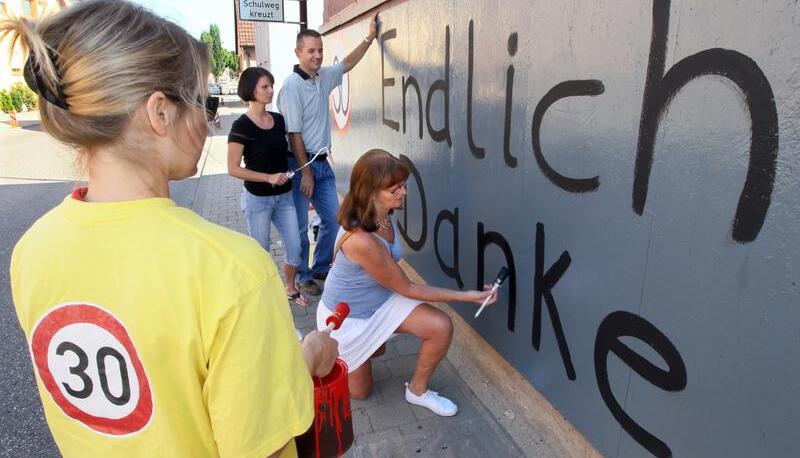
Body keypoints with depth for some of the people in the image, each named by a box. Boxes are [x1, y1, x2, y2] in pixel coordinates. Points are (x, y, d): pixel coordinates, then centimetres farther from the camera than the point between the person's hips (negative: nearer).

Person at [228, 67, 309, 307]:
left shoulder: (278, 119, 4)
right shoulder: (241, 126, -13)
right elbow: (233, 169, -14)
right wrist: (268, 177, -20)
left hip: (284, 196, 5)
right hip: (257, 199, -5)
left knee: (295, 246, 6)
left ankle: (290, 289, 29)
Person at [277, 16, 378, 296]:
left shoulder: (323, 77, 7)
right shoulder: (292, 86, -15)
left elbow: (347, 64, 26)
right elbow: (294, 134, -17)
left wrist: (370, 37, 24)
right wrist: (305, 172, -17)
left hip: (322, 163, 8)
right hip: (300, 164, -7)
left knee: (333, 219, 11)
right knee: (300, 226, 3)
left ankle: (321, 268, 29)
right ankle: (302, 277, 19)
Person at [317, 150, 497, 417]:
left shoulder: (384, 213, -16)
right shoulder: (360, 240, -40)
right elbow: (407, 289, -26)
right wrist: (466, 297, -22)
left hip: (381, 298, 6)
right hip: (345, 316, -6)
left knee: (441, 327, -17)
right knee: (360, 391, 14)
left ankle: (418, 391, 9)